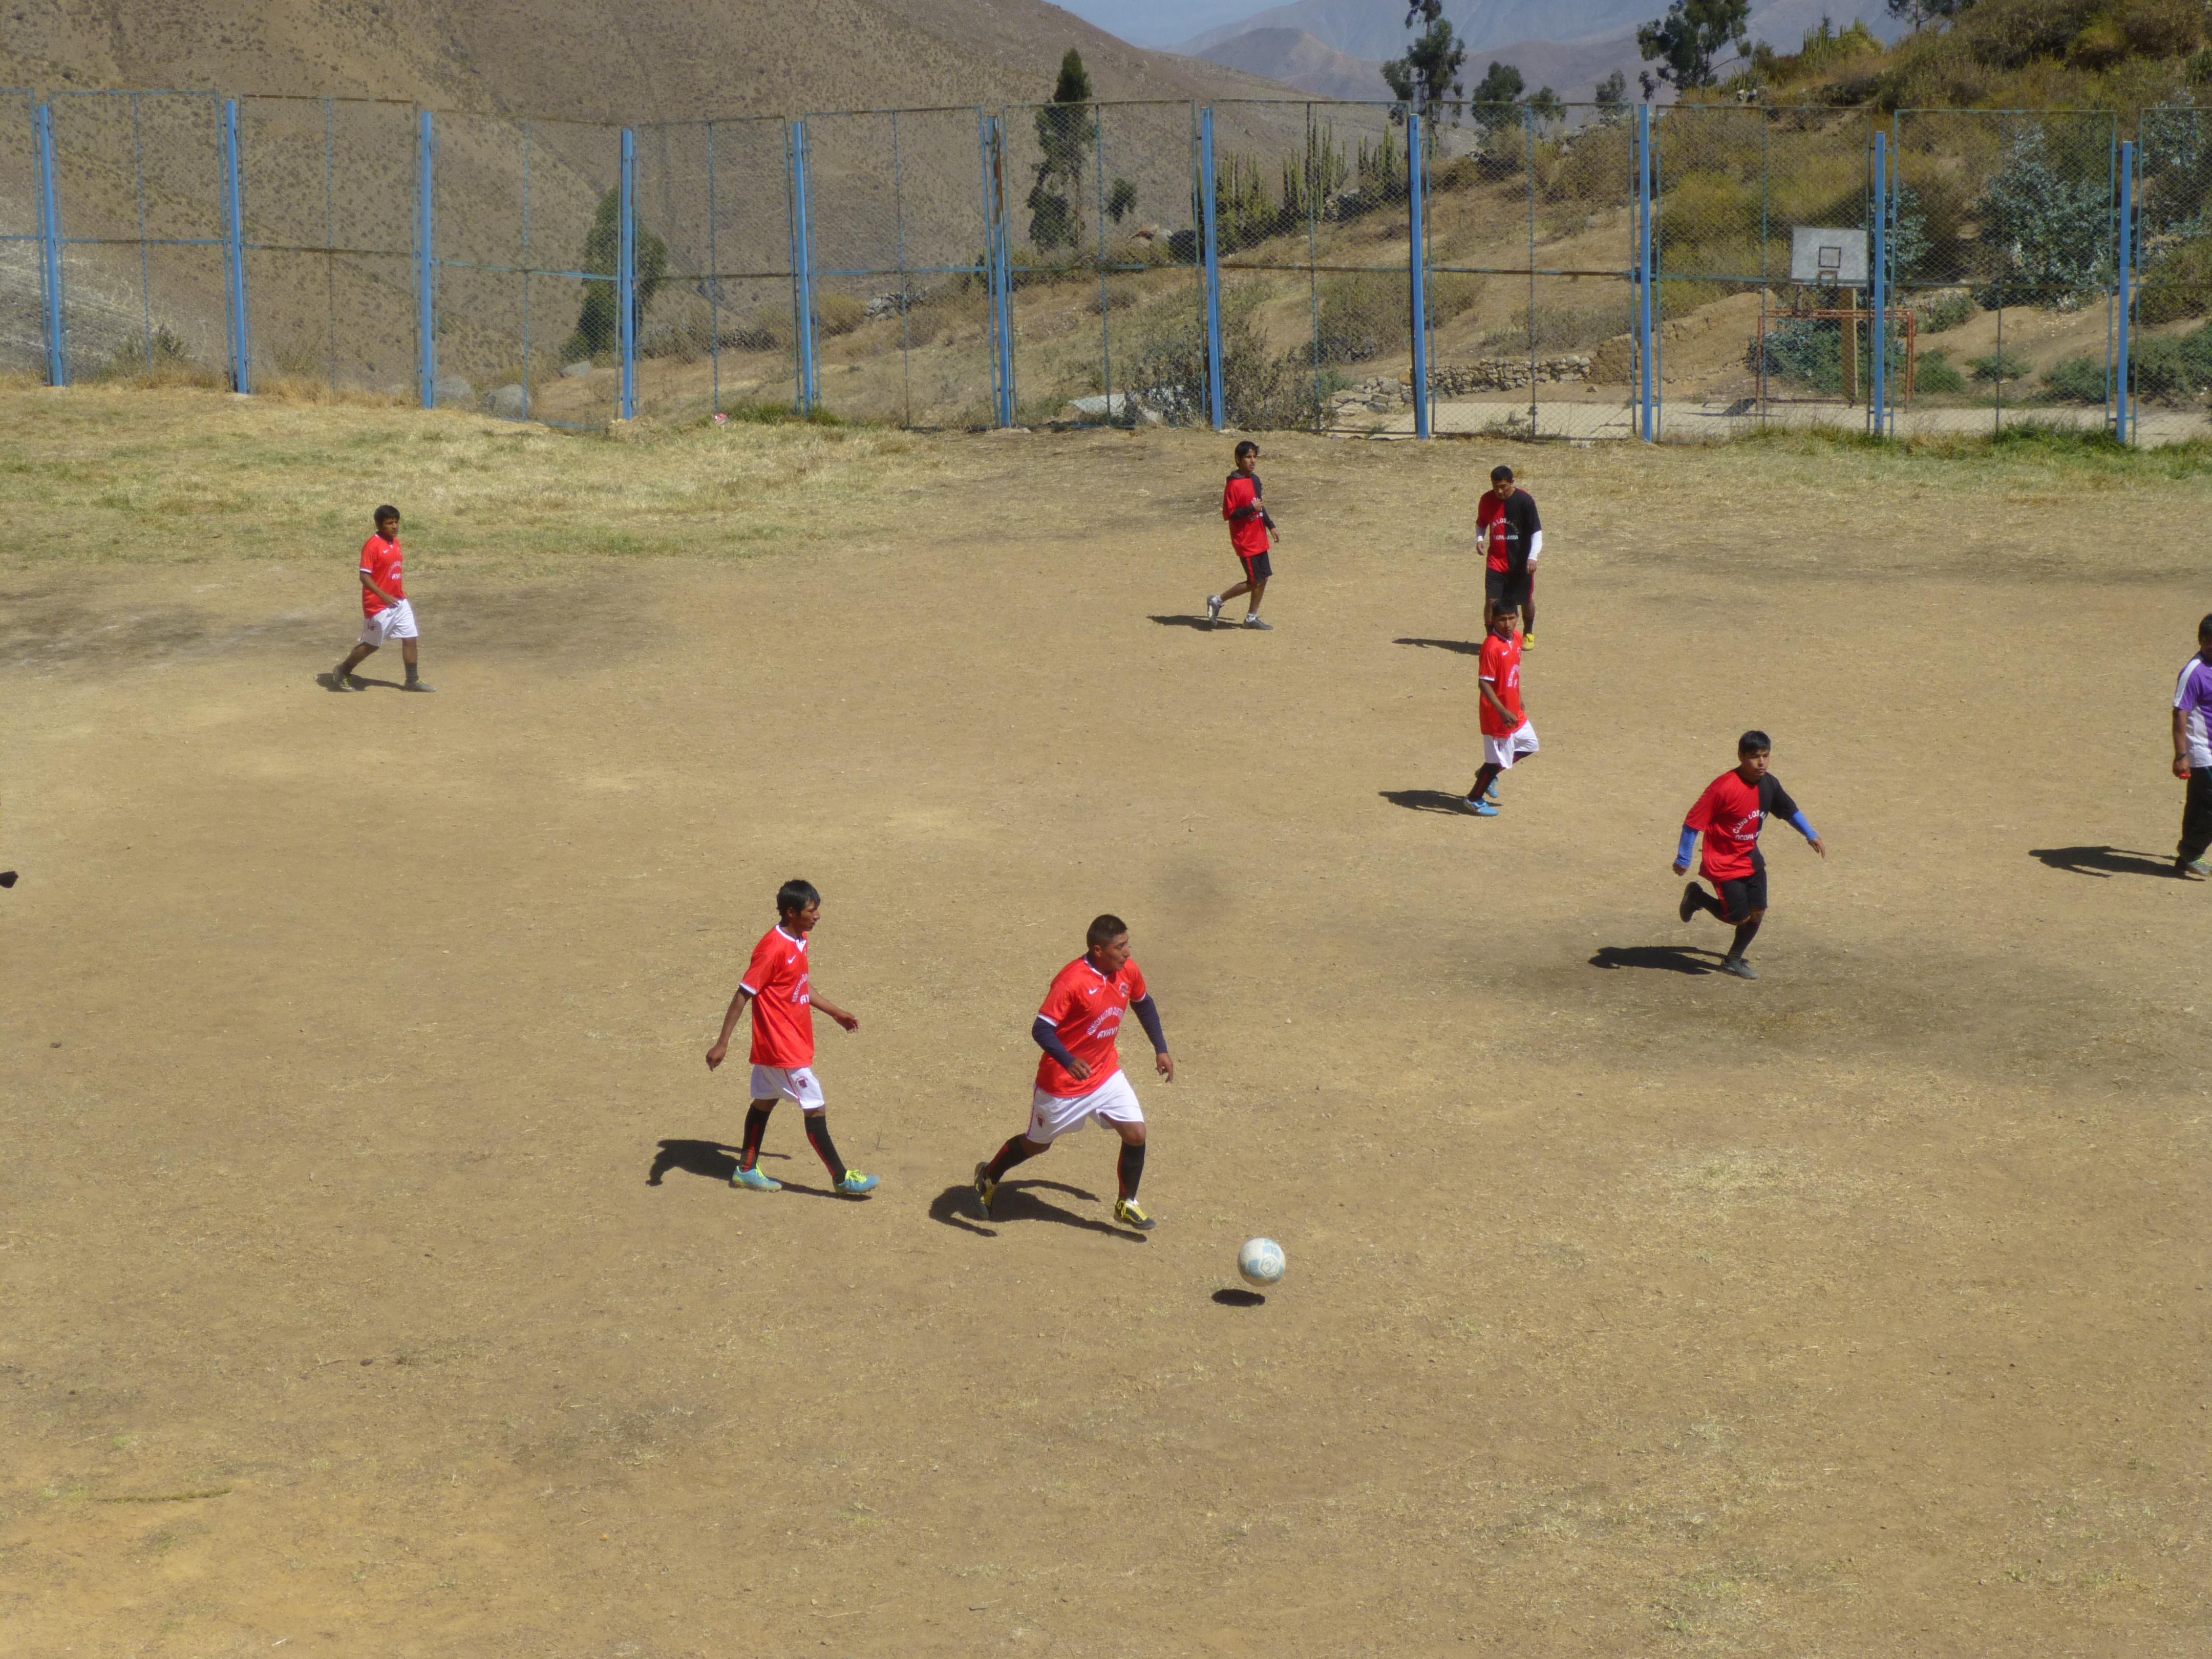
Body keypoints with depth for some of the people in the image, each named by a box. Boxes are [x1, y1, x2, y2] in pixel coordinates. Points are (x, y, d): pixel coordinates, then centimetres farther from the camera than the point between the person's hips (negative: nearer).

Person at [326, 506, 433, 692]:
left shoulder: (396, 543, 8)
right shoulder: (372, 545, -17)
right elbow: (364, 576, -21)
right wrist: (384, 596, -28)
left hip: (399, 602, 8)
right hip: (378, 605, -8)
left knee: (410, 639, 5)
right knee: (371, 644, 4)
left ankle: (413, 681, 15)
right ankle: (342, 672, 22)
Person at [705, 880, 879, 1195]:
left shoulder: (800, 941, 6)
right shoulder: (773, 949, -23)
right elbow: (743, 995, -21)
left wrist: (835, 1012, 24)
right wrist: (722, 1043, -22)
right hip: (784, 1050, -9)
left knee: (765, 1102, 17)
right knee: (815, 1110, -3)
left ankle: (746, 1170, 27)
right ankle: (841, 1178, 5)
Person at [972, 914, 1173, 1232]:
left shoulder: (1129, 973, -7)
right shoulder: (1072, 981, -29)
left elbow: (1143, 1003, 16)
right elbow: (1041, 1029, -30)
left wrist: (1161, 1048, 15)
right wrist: (1068, 1061, -44)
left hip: (1106, 1074, 5)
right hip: (1062, 1082, -5)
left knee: (1135, 1133, -7)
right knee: (1037, 1143, 14)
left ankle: (1127, 1205, 15)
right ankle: (989, 1178, 42)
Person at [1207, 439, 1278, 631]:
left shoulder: (1255, 480, 9)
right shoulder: (1233, 485, -18)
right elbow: (1228, 514, -20)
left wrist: (1271, 526, 21)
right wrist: (1251, 509, -28)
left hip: (1259, 539, 9)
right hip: (1245, 541, -9)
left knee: (1263, 578, 10)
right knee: (1254, 582, -6)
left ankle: (1252, 617, 22)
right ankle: (1218, 600, 9)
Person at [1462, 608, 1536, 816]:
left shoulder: (1516, 640, 2)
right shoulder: (1492, 647, -25)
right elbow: (1484, 683, -26)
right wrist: (1503, 712, -31)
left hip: (1514, 711, 9)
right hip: (1497, 715, -9)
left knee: (1529, 745, 21)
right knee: (1499, 759, 3)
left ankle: (1488, 775, 34)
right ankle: (1474, 800, 21)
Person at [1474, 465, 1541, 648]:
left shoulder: (1525, 501, -13)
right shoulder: (1487, 500, -3)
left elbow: (1536, 531, -11)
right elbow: (1481, 523, 15)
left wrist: (1533, 557, -22)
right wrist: (1480, 538, -6)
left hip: (1521, 562, -1)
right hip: (1496, 562, 1)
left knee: (1526, 601, 13)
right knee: (1491, 601, -11)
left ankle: (1528, 633, 37)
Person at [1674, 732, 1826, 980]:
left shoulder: (1769, 784, -4)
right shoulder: (1724, 787, -25)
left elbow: (1790, 810, 15)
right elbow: (1693, 822, -20)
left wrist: (1812, 835, 6)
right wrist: (1683, 860, -17)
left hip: (1750, 857, 7)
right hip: (1723, 863, -7)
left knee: (1758, 912, 3)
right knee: (1740, 917, -5)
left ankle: (1733, 960, 24)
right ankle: (1698, 897, 21)